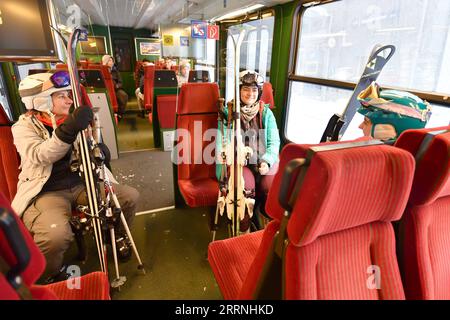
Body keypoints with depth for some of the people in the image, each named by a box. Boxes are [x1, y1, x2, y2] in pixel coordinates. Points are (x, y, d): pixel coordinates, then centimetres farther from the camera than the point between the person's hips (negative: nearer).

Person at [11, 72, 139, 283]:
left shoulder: (69, 121, 10)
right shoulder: (24, 127, -4)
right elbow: (40, 156, -24)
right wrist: (69, 130, -37)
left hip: (81, 183, 5)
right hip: (46, 192, -5)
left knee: (130, 196, -10)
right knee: (55, 234, -35)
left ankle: (118, 236, 19)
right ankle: (53, 276, 0)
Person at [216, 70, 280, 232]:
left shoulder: (266, 112, 8)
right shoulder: (228, 112, 4)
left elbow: (274, 141, 4)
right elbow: (222, 142, -1)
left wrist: (267, 161, -15)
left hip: (264, 160, 2)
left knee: (271, 187, -24)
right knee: (245, 187, -29)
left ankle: (257, 213, 10)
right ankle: (243, 230, -3)